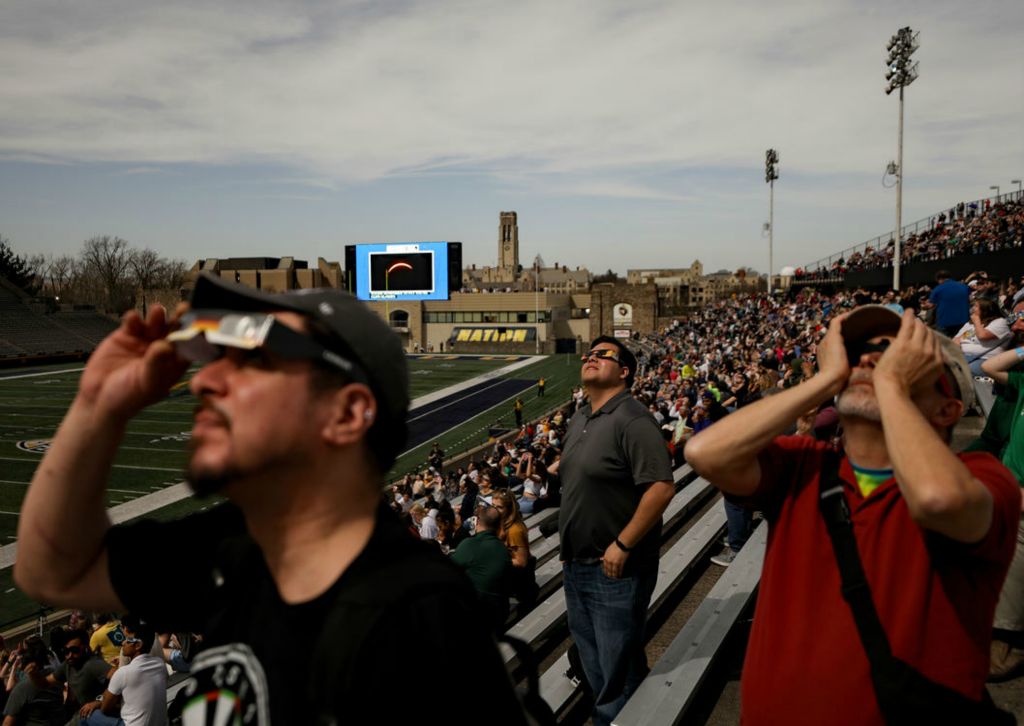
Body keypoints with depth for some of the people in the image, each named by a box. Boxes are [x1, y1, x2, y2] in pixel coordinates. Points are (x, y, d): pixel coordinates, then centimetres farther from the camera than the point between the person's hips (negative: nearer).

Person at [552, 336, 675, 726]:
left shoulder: (631, 419, -19)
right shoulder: (578, 420, 9)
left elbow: (661, 487, -26)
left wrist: (623, 545, -23)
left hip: (615, 568, -9)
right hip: (576, 564, 9)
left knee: (618, 667, 4)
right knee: (592, 660, 23)